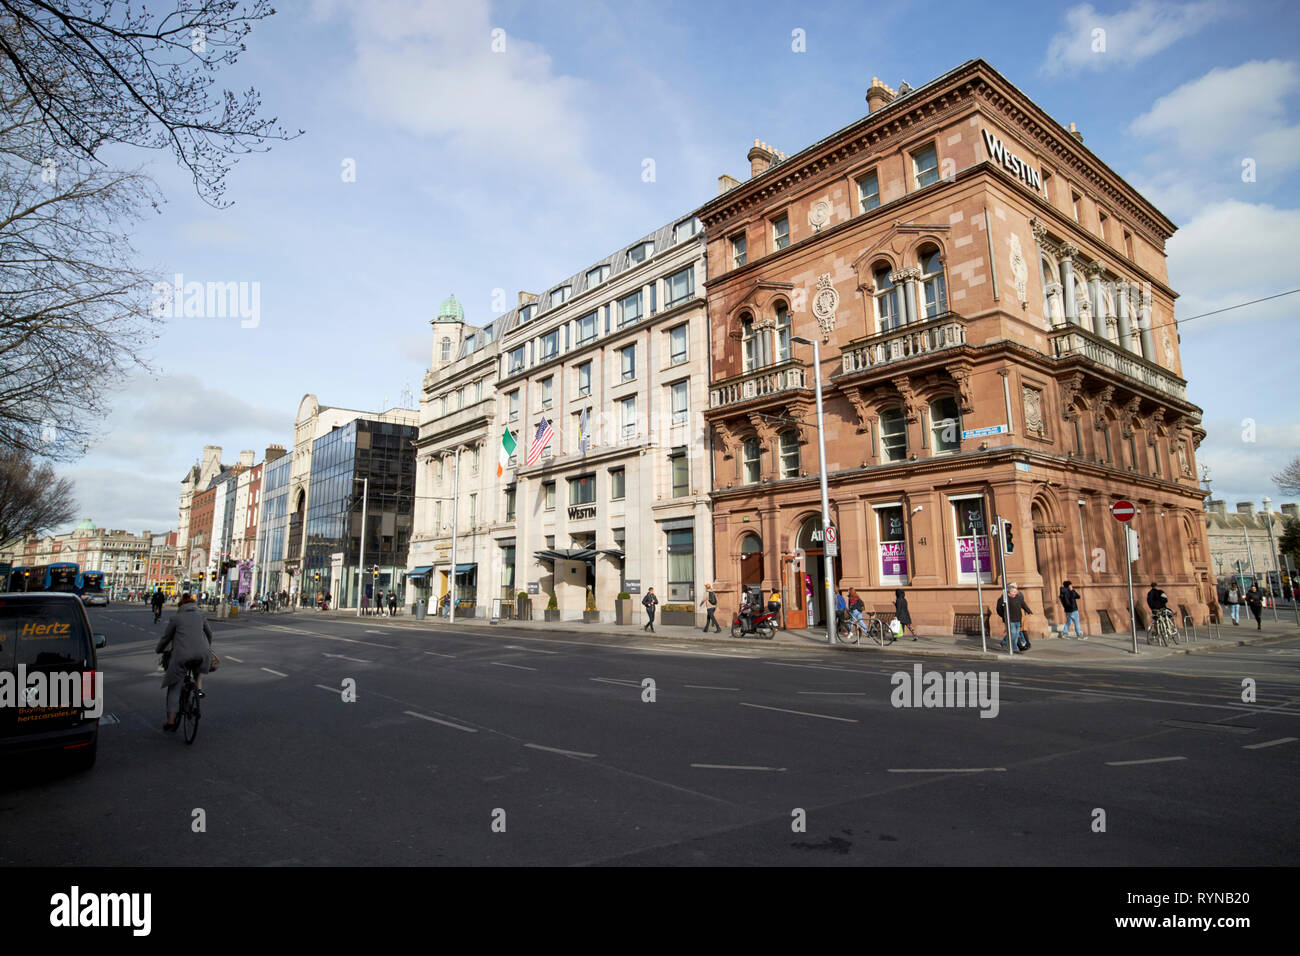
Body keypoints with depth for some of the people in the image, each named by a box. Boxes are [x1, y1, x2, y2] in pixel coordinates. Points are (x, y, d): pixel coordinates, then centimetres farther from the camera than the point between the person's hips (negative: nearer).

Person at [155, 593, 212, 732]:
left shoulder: (175, 618, 8)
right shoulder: (200, 615, 15)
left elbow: (166, 638, 14)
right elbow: (209, 634, 26)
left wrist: (158, 650, 34)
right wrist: (207, 647, 45)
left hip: (182, 655, -2)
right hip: (202, 653, 2)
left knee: (174, 688, 12)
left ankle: (171, 721, 11)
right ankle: (199, 688, 20)